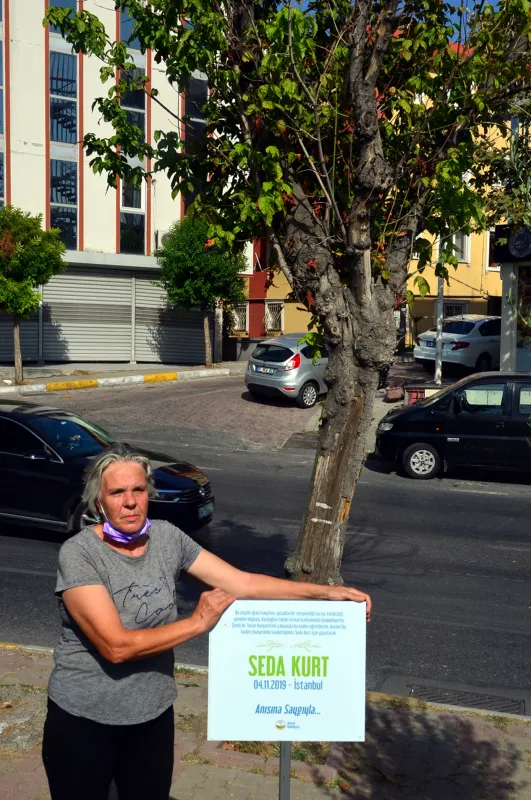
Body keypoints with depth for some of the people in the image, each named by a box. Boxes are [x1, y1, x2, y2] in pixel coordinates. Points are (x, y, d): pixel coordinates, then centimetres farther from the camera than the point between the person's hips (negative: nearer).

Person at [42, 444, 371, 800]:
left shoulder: (166, 537, -7)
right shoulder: (79, 554, -22)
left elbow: (243, 583, -7)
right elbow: (117, 646, -27)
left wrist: (325, 591, -12)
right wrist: (198, 623, -22)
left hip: (153, 714, 4)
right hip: (83, 719, -4)